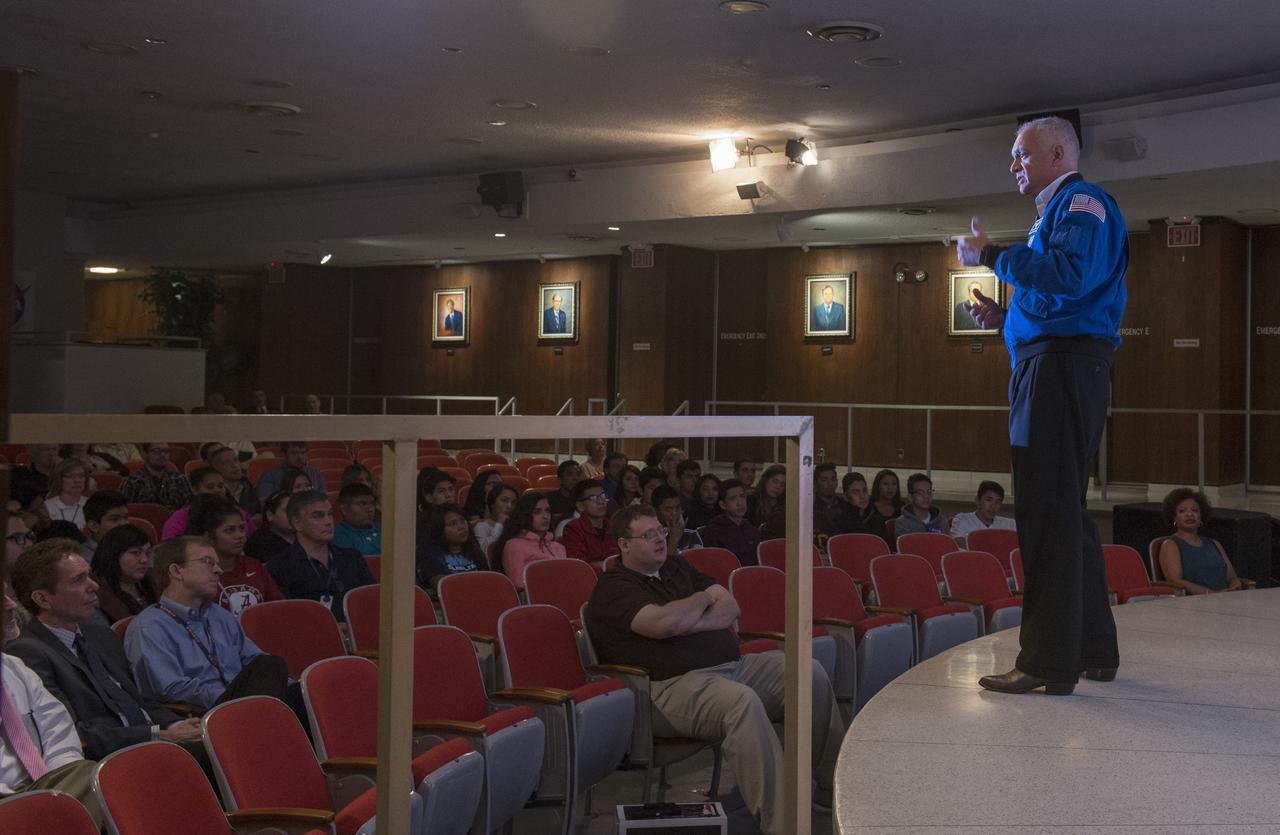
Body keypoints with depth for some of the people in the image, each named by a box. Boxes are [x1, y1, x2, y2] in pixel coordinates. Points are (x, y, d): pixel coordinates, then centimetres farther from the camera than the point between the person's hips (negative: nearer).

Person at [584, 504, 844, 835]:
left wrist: (690, 623, -7)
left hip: (733, 666, 8)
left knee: (812, 674, -7)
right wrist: (706, 597, 0)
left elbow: (730, 609, 14)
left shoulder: (677, 566, 23)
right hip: (676, 684, -8)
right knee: (743, 700, -37)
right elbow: (665, 622, -20)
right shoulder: (614, 588, -1)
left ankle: (834, 783, 4)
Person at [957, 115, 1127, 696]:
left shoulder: (1081, 203, -6)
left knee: (1049, 513, -12)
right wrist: (1004, 317, 17)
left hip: (1063, 366, -11)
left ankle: (1049, 662, -11)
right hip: (1052, 367, 11)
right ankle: (1093, 650, 23)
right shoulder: (1055, 212, 26)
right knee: (1064, 511, 15)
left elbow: (1071, 277, -24)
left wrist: (991, 256, -16)